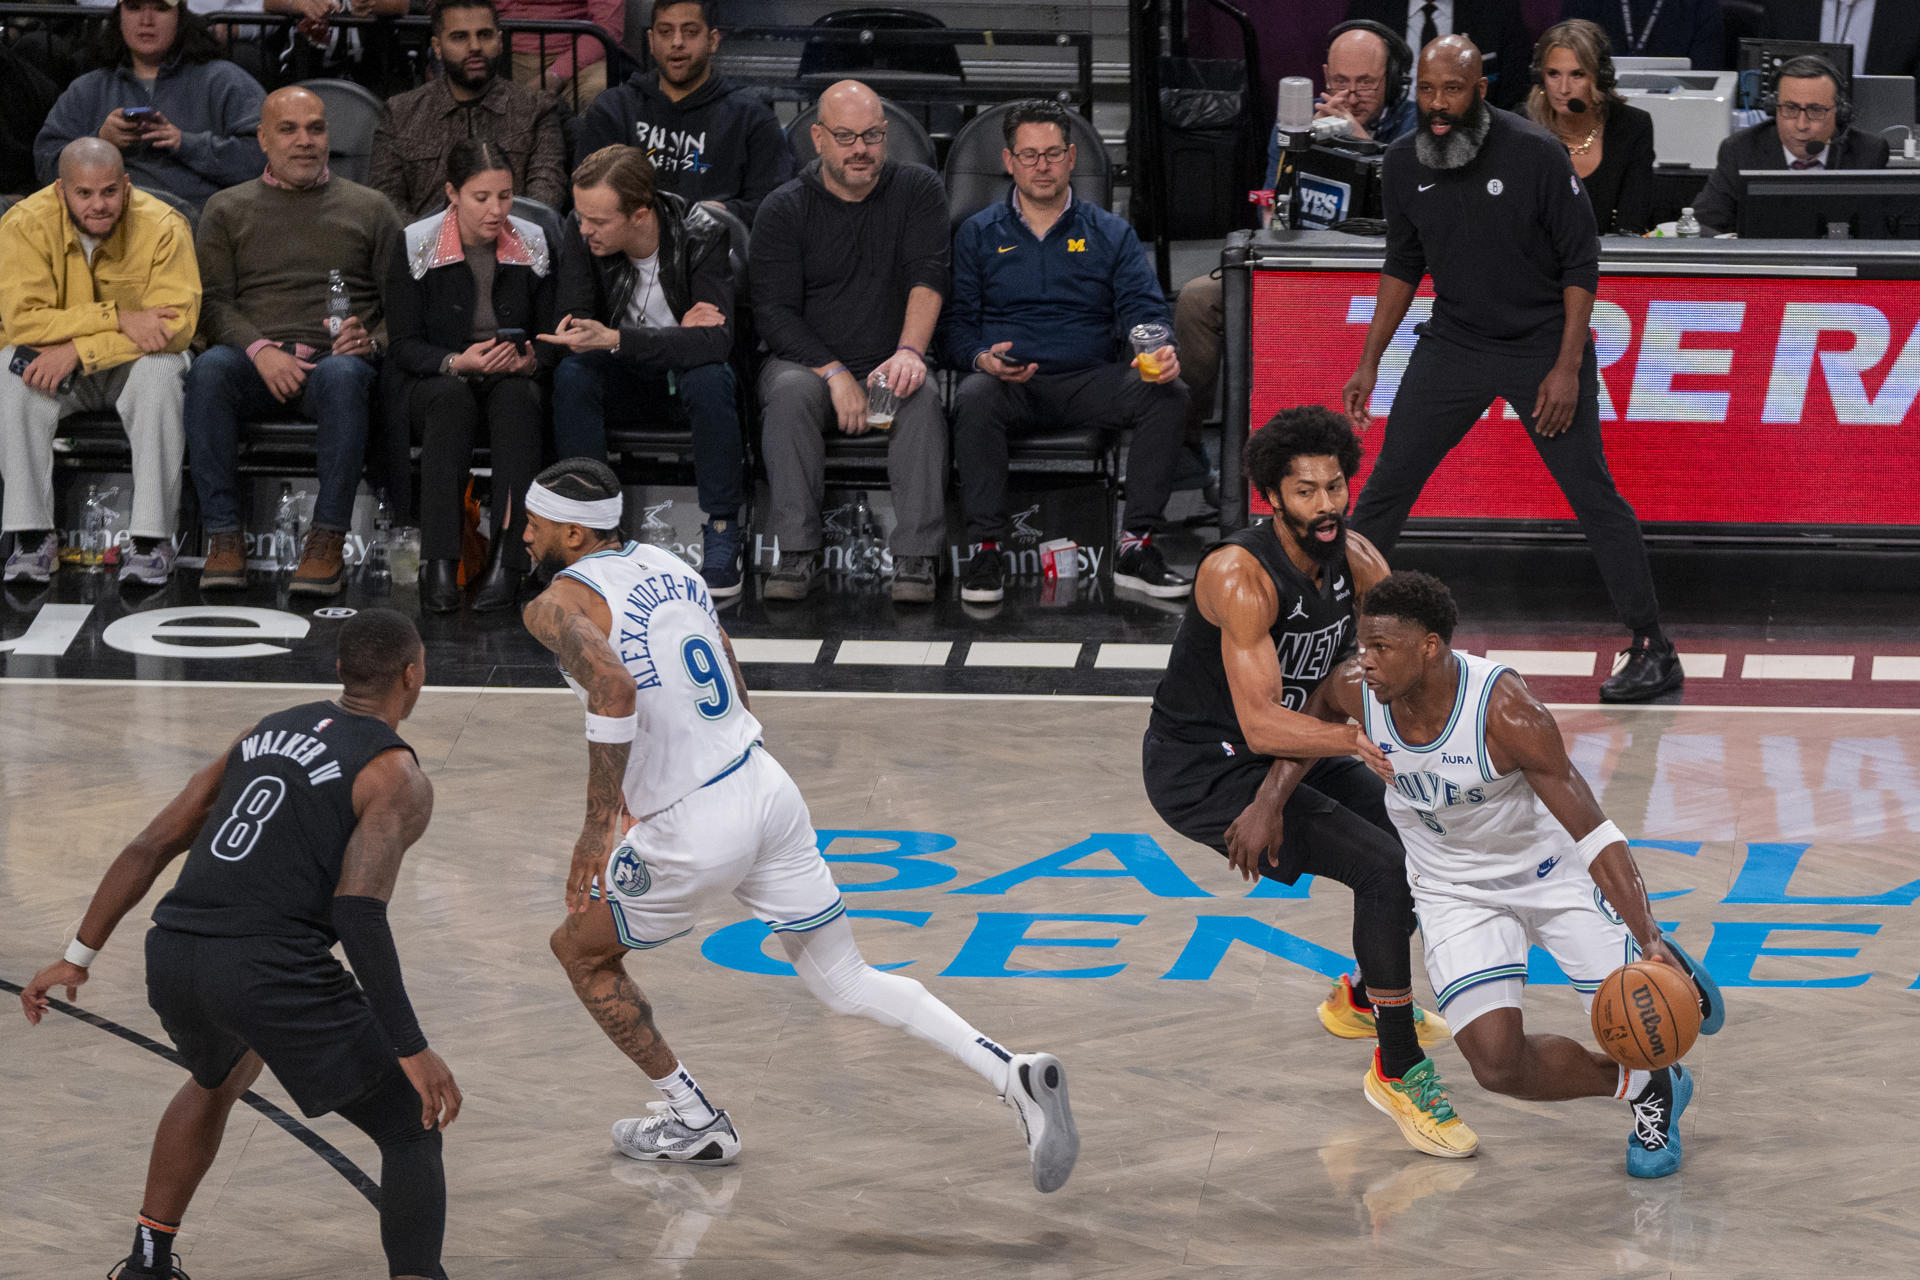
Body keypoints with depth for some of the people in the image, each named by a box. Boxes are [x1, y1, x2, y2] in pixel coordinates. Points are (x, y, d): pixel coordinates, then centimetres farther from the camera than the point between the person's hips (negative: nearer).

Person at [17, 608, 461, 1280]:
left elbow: (149, 848, 21)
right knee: (413, 1132, 8)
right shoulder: (399, 779, 1)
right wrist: (411, 1048, -15)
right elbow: (358, 910, -14)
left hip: (174, 959, 7)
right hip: (274, 972, -7)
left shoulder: (265, 733, 23)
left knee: (221, 1077, 40)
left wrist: (78, 958, 26)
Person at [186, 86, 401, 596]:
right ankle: (224, 537, -33)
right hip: (255, 359, 1)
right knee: (209, 369, -35)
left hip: (335, 356, -1)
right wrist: (259, 348, -12)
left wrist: (372, 340, -10)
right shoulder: (228, 209, 20)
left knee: (343, 376, -38)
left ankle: (328, 543, -36)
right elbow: (211, 302, 7)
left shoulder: (368, 207, 20)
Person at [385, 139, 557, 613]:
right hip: (431, 384, -1)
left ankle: (506, 560, -44)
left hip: (513, 384, 1)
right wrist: (457, 363, -25)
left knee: (516, 396, -35)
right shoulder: (416, 248, -4)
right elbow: (404, 346, -6)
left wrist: (532, 360, -18)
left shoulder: (536, 248, 3)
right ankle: (439, 562, -44)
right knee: (451, 397, -37)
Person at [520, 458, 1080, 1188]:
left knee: (579, 950, 20)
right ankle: (1016, 1078, 0)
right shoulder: (666, 565, 14)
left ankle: (694, 1123, 26)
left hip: (695, 833, -7)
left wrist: (599, 824, -25)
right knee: (843, 981, 15)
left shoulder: (558, 605, -10)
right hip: (765, 787, 7)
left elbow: (614, 691, -31)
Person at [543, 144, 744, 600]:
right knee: (571, 374, -28)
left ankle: (722, 532, -24)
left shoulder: (700, 236, -23)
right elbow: (573, 329, -17)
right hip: (628, 382, 2)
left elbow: (716, 339, -33)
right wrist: (676, 334, -27)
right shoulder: (582, 239, -14)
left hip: (684, 370, -2)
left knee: (708, 377, -36)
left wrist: (614, 339, -45)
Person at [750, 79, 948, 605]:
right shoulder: (783, 210, 3)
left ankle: (915, 557, -35)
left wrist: (909, 352, -28)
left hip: (890, 367, 0)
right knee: (790, 393, -34)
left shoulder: (916, 189, 6)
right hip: (807, 362, 0)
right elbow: (775, 312, -4)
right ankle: (798, 554, -34)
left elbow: (927, 277, -9)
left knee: (922, 402, -33)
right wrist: (835, 374, -19)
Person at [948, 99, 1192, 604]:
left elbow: (1145, 311, 5)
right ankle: (985, 549, -30)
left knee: (1170, 395, -27)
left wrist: (1159, 353, -19)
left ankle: (1135, 548, -26)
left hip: (1090, 380, 1)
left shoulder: (1111, 234, 15)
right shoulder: (979, 234, 14)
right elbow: (957, 322, 9)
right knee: (974, 398, -37)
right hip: (1009, 383, -1)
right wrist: (983, 358, -15)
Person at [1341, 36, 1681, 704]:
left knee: (1594, 497, -5)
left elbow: (1581, 264, -12)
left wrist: (1567, 369, -16)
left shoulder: (1535, 154, -18)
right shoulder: (1403, 166, -4)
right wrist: (1368, 363, 9)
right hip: (1453, 343, 4)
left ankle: (1653, 653, 2)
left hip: (1544, 343, -4)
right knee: (1386, 485, 1)